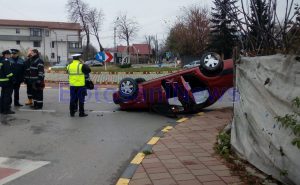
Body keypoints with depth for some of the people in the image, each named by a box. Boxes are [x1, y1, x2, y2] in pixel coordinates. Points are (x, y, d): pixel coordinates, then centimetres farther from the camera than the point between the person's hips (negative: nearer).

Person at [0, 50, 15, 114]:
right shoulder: (6, 61, -15)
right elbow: (8, 72, -21)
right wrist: (12, 79, -17)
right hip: (7, 81, -9)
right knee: (7, 96, -4)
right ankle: (6, 110, -1)